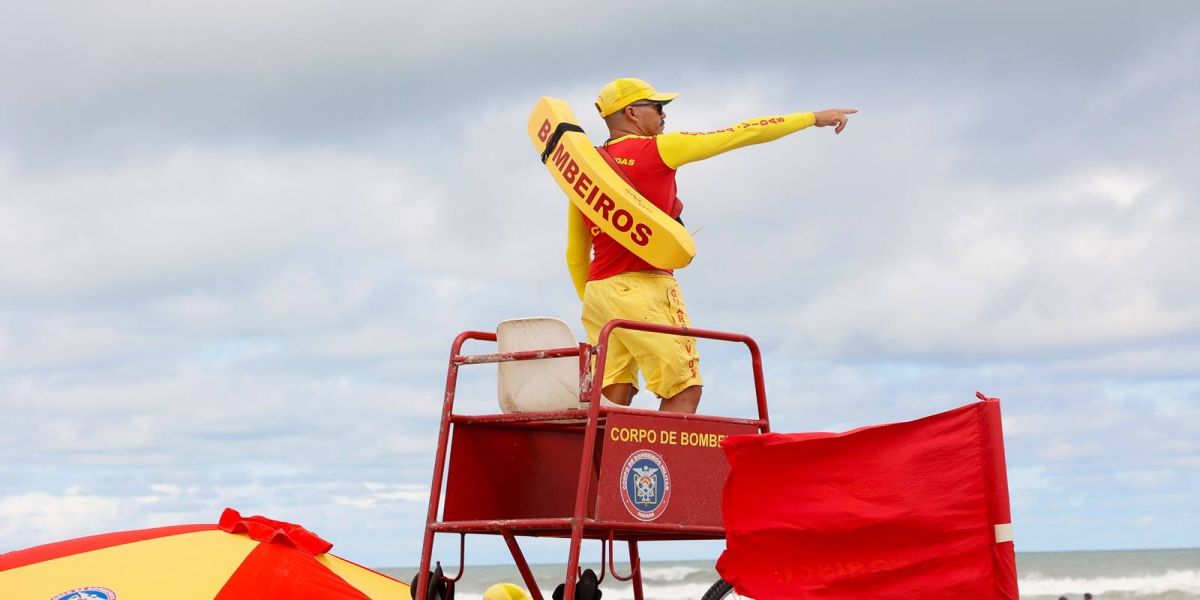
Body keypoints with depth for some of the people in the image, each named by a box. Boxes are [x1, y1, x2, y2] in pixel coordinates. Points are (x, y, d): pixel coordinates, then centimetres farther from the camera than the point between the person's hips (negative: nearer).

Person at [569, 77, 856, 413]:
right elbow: (739, 134, 1)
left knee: (613, 402, 4)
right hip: (643, 286, -7)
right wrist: (813, 118, 7)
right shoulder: (655, 150, -2)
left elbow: (575, 256, 19)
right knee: (684, 390, -5)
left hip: (598, 289, 7)